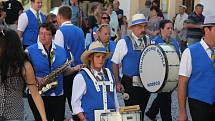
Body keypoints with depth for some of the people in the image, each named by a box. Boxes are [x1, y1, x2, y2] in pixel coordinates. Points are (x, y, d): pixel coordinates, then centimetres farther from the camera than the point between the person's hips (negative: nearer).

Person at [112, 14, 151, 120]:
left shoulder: (148, 41, 7)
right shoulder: (123, 42, -4)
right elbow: (115, 63, -3)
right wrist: (117, 82, -8)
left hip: (146, 83, 4)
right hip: (130, 83, -4)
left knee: (141, 112, 13)